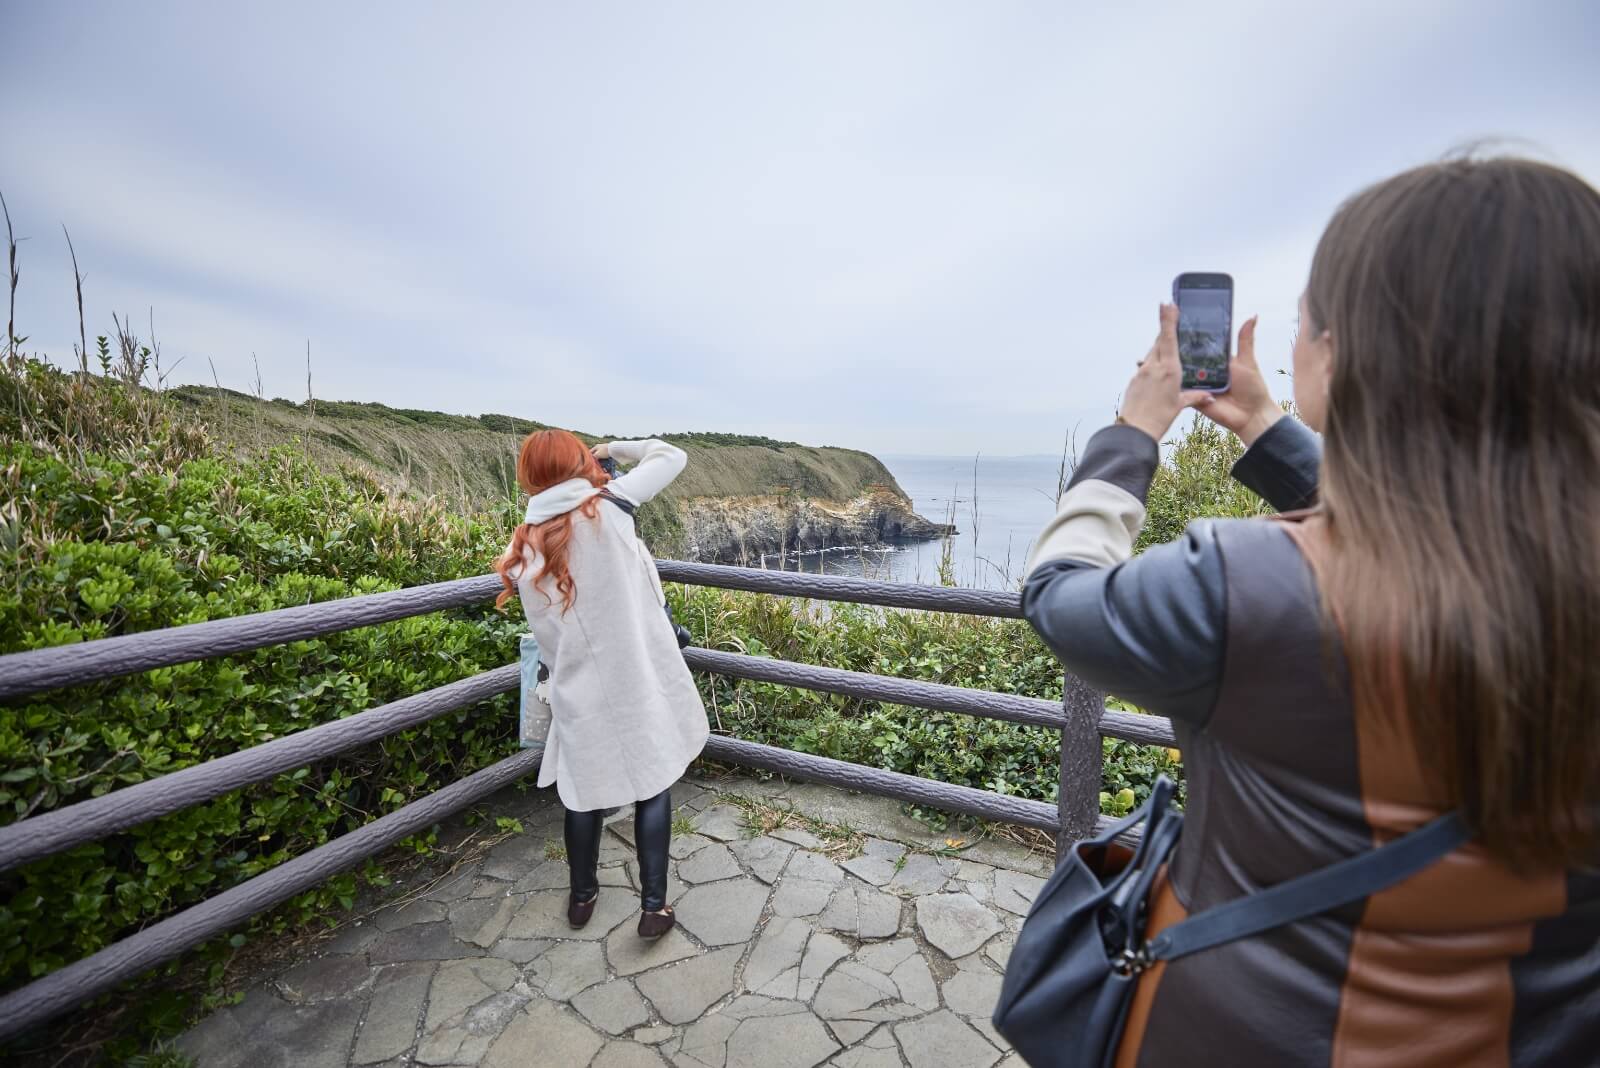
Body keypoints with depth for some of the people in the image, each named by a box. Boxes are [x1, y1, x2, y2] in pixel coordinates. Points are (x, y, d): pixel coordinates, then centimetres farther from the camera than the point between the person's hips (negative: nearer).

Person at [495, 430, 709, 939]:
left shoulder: (523, 548, 1)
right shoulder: (608, 505, -9)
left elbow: (546, 635, 4)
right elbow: (671, 455, 0)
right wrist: (615, 449, 14)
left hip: (579, 688, 3)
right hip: (639, 677, -3)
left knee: (585, 788, 21)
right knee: (653, 784, 13)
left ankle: (582, 896, 41)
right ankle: (654, 906, 23)